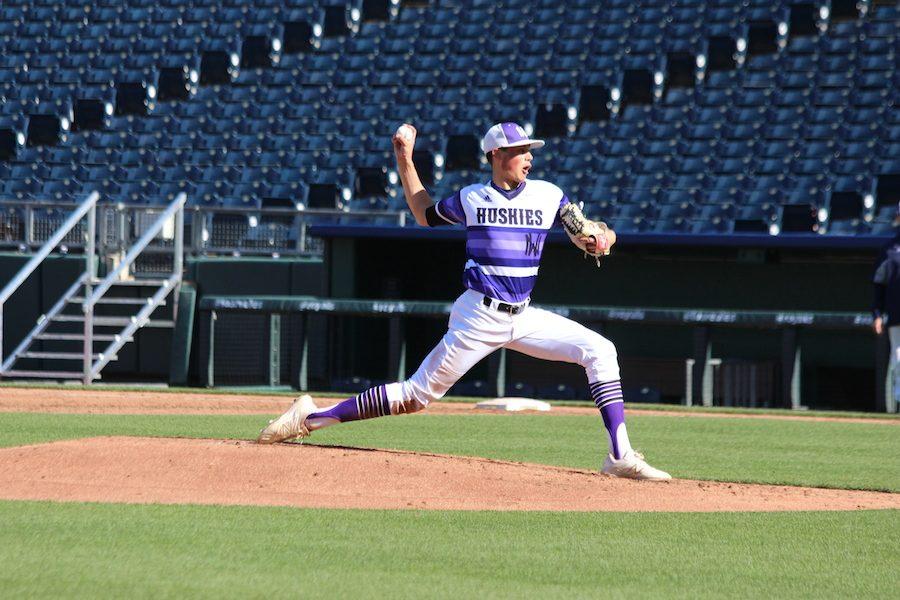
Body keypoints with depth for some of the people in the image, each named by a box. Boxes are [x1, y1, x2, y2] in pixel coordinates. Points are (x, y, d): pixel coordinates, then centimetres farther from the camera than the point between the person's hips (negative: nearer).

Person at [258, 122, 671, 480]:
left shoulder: (547, 196, 4)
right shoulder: (471, 198, 1)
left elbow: (590, 233, 8)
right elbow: (425, 214, 19)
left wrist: (602, 238, -17)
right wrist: (404, 160, 12)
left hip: (524, 318, 3)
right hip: (478, 317, -3)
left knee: (599, 351, -13)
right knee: (417, 394, -6)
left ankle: (620, 455, -13)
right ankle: (312, 418, 2)